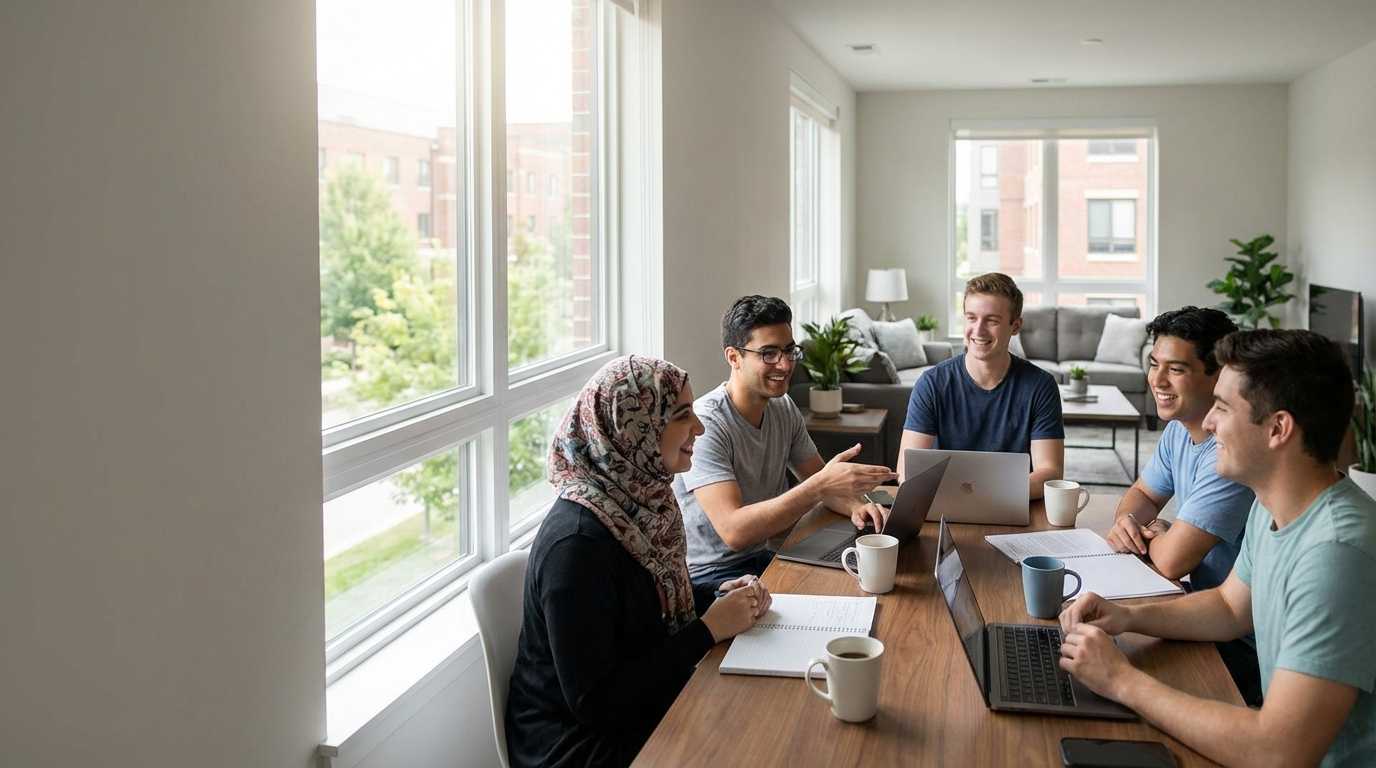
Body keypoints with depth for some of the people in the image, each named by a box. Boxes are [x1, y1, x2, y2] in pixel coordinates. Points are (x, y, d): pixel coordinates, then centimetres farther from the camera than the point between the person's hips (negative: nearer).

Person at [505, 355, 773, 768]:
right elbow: (594, 703, -24)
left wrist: (725, 598, -4)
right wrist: (709, 629, -20)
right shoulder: (576, 543, -26)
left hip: (649, 712, 8)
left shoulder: (641, 498, -1)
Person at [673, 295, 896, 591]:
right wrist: (819, 486, -37)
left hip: (761, 556, 8)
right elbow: (733, 531, -31)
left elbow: (819, 478, 12)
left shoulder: (784, 409, 5)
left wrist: (855, 507, -12)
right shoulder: (705, 425, -23)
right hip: (709, 575, -8)